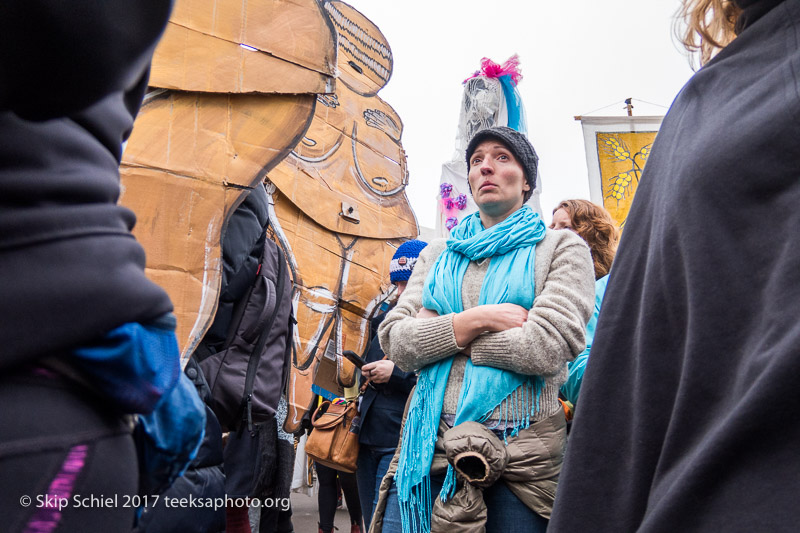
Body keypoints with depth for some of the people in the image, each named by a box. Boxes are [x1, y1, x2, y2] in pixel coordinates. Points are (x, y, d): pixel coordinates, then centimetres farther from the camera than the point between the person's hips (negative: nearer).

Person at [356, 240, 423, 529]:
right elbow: (367, 367, 27)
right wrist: (366, 374, 5)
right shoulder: (385, 320, 13)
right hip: (369, 438, 8)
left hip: (402, 442, -8)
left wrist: (397, 373, -20)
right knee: (371, 523, 18)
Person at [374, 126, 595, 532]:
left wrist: (441, 332, -6)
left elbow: (546, 347, -13)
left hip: (521, 451, -2)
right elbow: (394, 339, 1)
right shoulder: (437, 254, 13)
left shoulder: (562, 248, 2)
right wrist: (478, 319, -12)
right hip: (430, 442, 3)